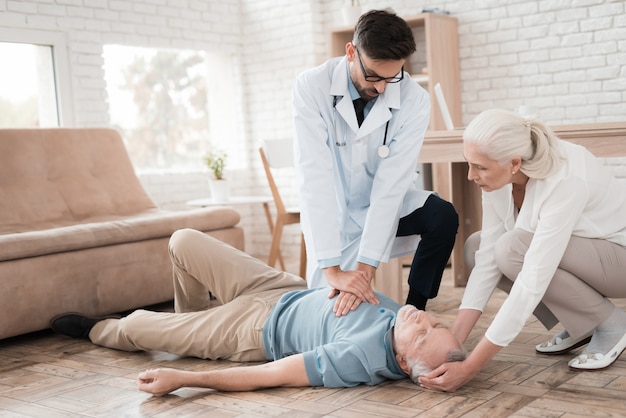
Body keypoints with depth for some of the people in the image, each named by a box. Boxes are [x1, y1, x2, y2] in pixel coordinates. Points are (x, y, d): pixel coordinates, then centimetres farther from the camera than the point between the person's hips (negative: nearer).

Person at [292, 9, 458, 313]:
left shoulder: (414, 100, -21)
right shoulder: (311, 88, -24)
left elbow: (391, 183, -25)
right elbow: (314, 178, -31)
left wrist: (365, 267, -34)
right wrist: (332, 269, -37)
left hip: (383, 204, 1)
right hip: (332, 211, -1)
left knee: (443, 217, -25)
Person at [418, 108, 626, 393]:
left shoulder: (565, 181, -36)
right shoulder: (499, 173, -15)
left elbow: (531, 284, -38)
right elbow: (488, 258, -14)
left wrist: (469, 368, -37)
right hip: (575, 254, 7)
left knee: (513, 248, -29)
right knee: (478, 246, -7)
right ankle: (580, 326, 4)